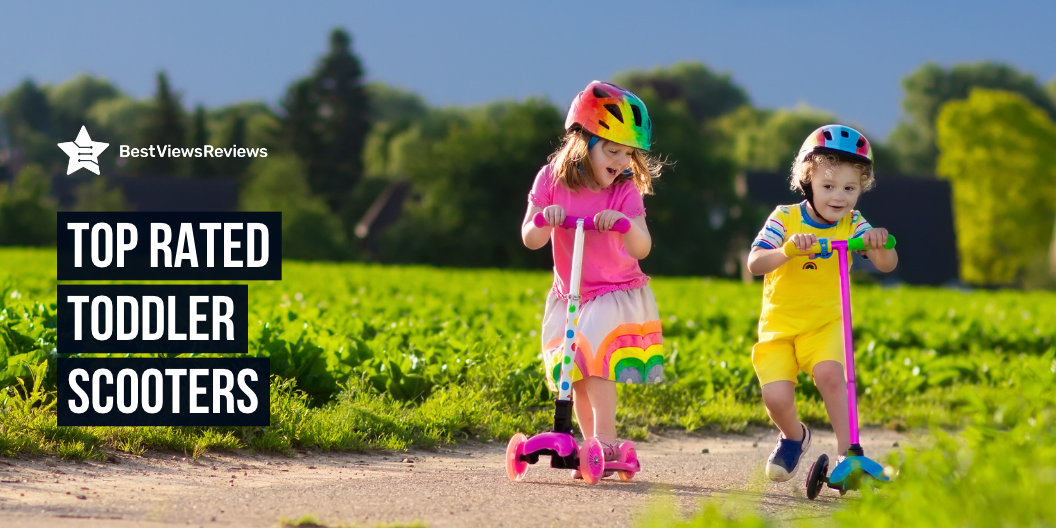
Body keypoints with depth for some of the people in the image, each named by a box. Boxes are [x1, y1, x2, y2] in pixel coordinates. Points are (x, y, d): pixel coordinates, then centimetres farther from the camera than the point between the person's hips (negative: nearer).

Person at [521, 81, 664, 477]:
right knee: (575, 376, 2)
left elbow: (642, 248, -18)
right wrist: (545, 220, -31)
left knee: (592, 356, -22)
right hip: (569, 296, 3)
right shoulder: (551, 180, -6)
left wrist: (624, 222, -38)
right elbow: (529, 239, -8)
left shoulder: (625, 191, -10)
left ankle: (605, 441, -20)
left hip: (617, 293, -3)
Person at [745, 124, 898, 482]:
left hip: (825, 322, 0)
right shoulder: (784, 219, -9)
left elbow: (886, 265, -15)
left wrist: (880, 244, -37)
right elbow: (754, 263, -21)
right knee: (776, 398, -15)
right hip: (779, 323, 0)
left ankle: (848, 450, -20)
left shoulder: (852, 225, -4)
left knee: (830, 372, -30)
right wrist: (787, 250, -40)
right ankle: (794, 437, 20)